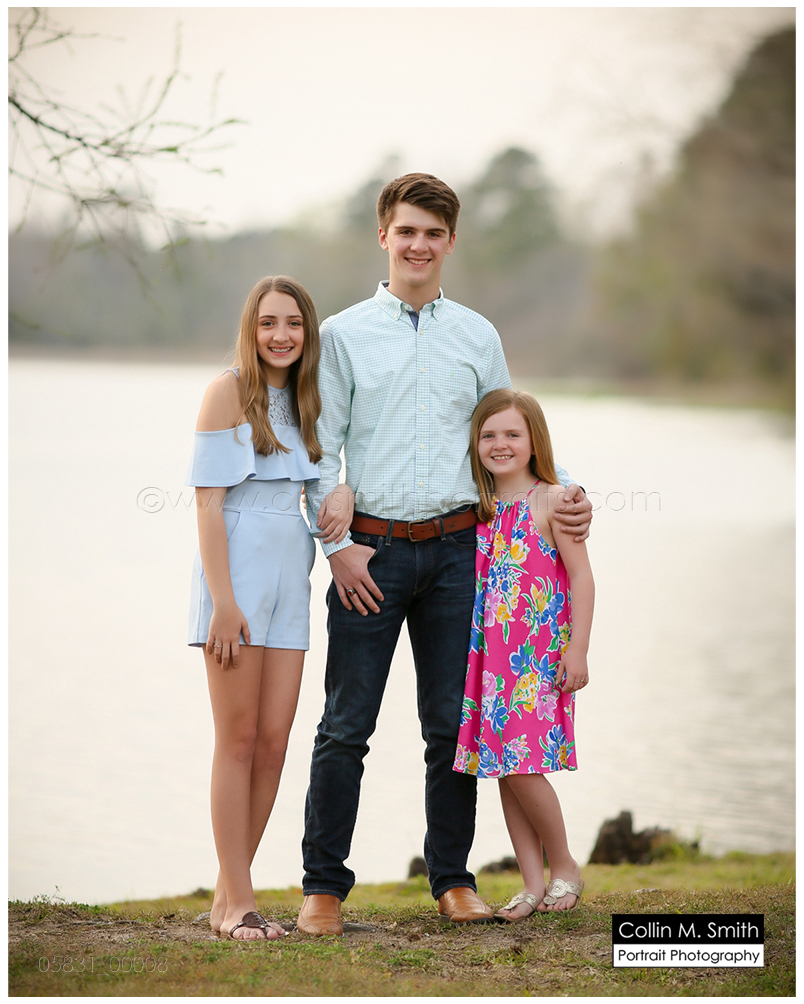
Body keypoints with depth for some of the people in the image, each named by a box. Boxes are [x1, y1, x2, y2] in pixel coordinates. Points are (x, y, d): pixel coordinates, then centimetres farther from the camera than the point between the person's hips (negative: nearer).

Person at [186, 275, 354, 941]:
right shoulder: (229, 391, -5)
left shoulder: (305, 399, 14)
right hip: (237, 572, -6)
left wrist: (345, 492, -2)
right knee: (239, 739, -5)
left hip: (290, 579, 6)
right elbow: (208, 500, -10)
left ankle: (228, 894, 11)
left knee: (274, 740, 3)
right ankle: (238, 903, -1)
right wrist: (224, 599, -17)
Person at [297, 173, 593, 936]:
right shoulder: (343, 335, 4)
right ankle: (324, 884, 6)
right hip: (370, 551, -2)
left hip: (455, 550, 2)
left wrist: (561, 495, 4)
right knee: (346, 725, -2)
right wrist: (338, 545, -7)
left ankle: (453, 880, 17)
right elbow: (320, 450, 2)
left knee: (452, 723, 7)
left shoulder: (478, 337, 11)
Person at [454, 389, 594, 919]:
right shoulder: (477, 508, 11)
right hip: (489, 655, 6)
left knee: (520, 766, -11)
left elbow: (582, 579, -6)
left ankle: (564, 867, 10)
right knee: (502, 766, 5)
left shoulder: (551, 501, -5)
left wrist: (577, 651, -11)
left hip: (539, 655, -6)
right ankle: (534, 883, 12)